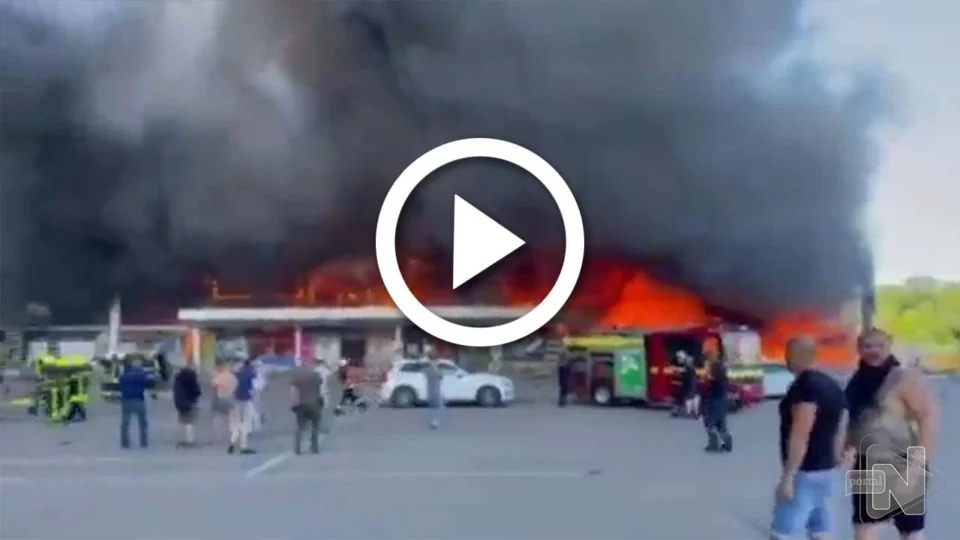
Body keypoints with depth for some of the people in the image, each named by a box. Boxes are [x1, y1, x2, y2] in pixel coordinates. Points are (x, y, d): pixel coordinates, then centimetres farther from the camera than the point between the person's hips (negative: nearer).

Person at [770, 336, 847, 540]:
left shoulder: (805, 385, -17)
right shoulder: (832, 385, 12)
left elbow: (800, 435, -23)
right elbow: (840, 432, 15)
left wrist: (788, 475, -22)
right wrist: (833, 465, 20)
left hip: (805, 473, -10)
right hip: (826, 470, 10)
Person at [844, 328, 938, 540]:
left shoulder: (905, 378, -12)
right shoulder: (858, 382, 8)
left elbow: (930, 416, -19)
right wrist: (850, 447, 4)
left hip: (901, 467, -6)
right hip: (869, 467, 7)